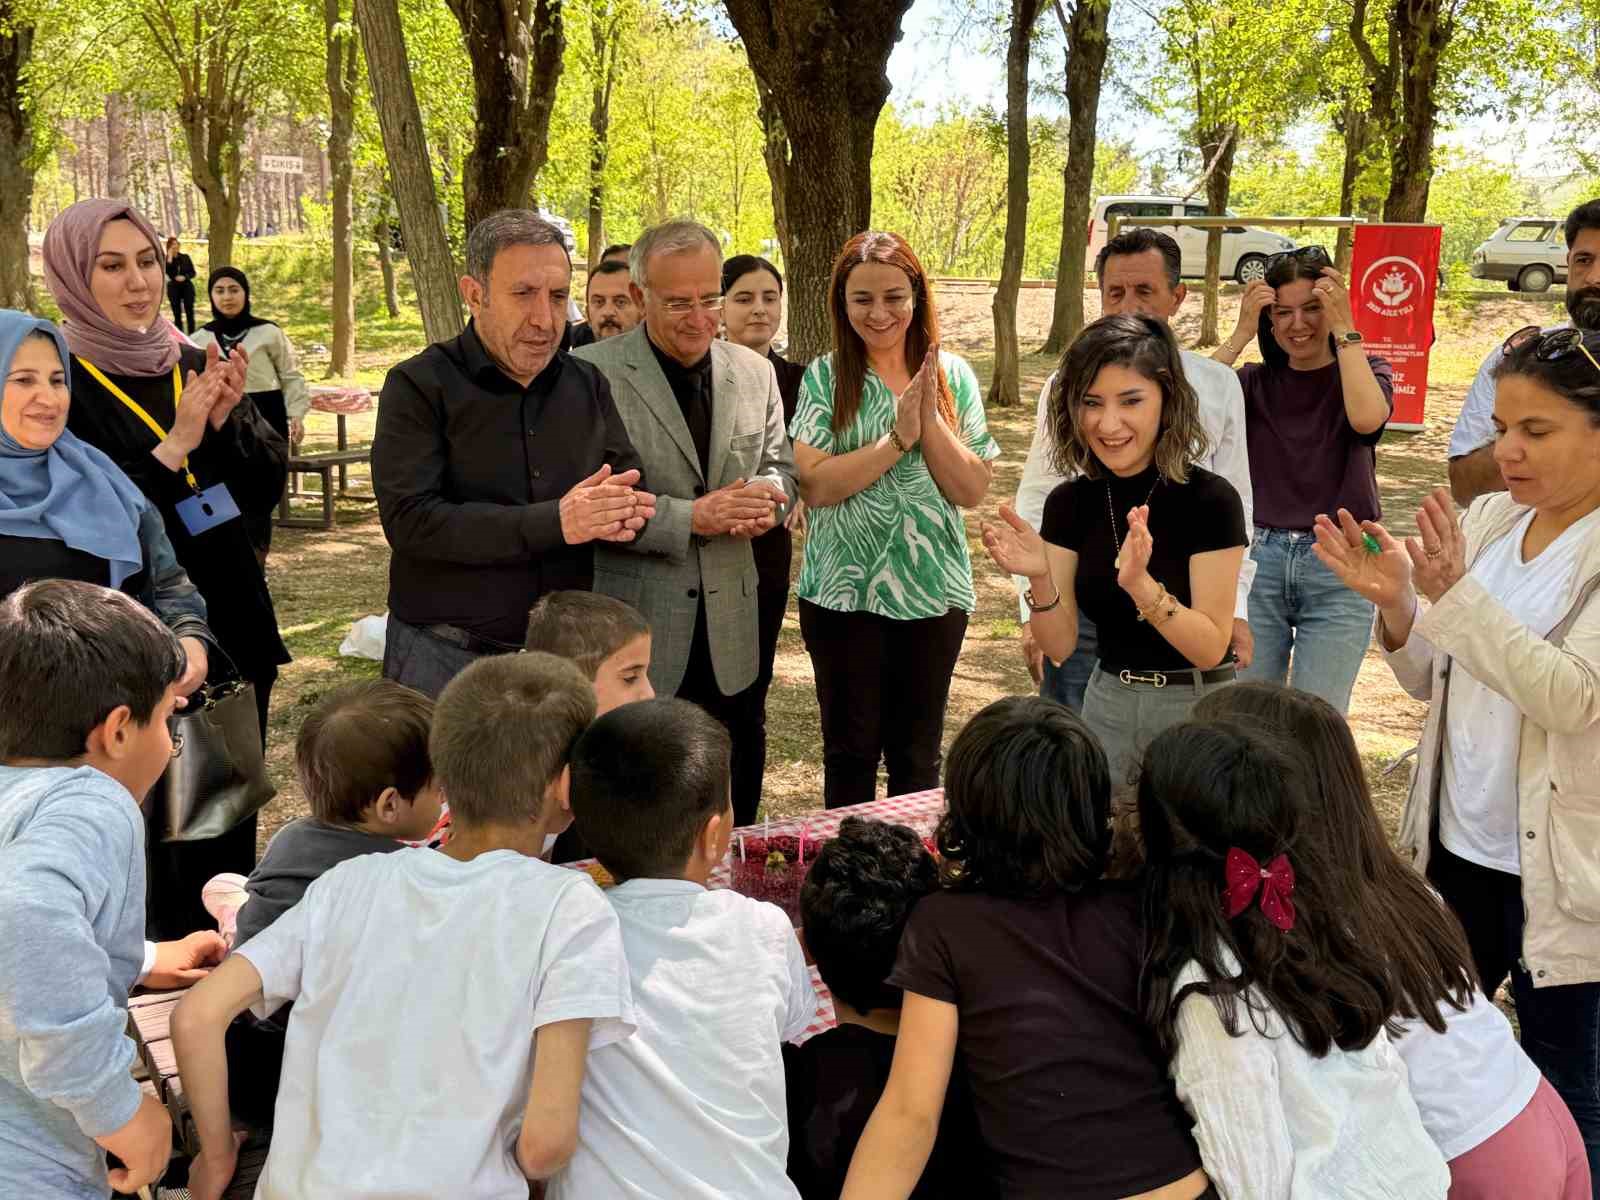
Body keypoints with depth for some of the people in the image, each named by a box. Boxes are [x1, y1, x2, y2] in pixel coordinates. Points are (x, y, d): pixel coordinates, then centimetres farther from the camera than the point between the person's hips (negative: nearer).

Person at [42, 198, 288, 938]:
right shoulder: (59, 385, -8)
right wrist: (173, 447, -21)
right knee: (157, 846, -2)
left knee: (233, 831, 13)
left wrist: (229, 421, -13)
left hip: (232, 629, 6)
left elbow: (267, 488, 5)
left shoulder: (193, 368, 8)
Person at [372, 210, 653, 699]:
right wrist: (554, 523, -26)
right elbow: (410, 520, -20)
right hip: (446, 658, -4)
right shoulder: (418, 386, -9)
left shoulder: (587, 384, 7)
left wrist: (621, 510, -20)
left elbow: (631, 486, 6)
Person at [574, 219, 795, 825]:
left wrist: (765, 497, -7)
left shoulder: (754, 373, 9)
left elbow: (780, 467, 17)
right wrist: (692, 517, -21)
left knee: (733, 814, 14)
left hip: (729, 633, 5)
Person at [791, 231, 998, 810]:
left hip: (933, 589, 2)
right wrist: (899, 437, -17)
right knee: (851, 751, 9)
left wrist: (929, 418, -15)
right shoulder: (825, 378, -4)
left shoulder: (951, 375, 2)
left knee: (918, 756, 13)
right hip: (845, 589, -2)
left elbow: (973, 489, -5)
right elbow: (814, 484, -16)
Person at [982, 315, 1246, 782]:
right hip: (1107, 703, 4)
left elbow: (1210, 647, -18)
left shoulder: (1210, 499, -16)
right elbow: (1061, 645, -5)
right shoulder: (1070, 501, -4)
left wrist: (1141, 586, -33)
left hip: (1197, 707, -3)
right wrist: (1041, 579, -23)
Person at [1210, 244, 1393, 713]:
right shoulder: (1255, 381, 7)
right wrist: (1241, 334, -10)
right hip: (1257, 559, 2)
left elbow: (1367, 417, -20)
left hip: (1339, 569, -2)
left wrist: (1344, 329, -14)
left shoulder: (1366, 372, 4)